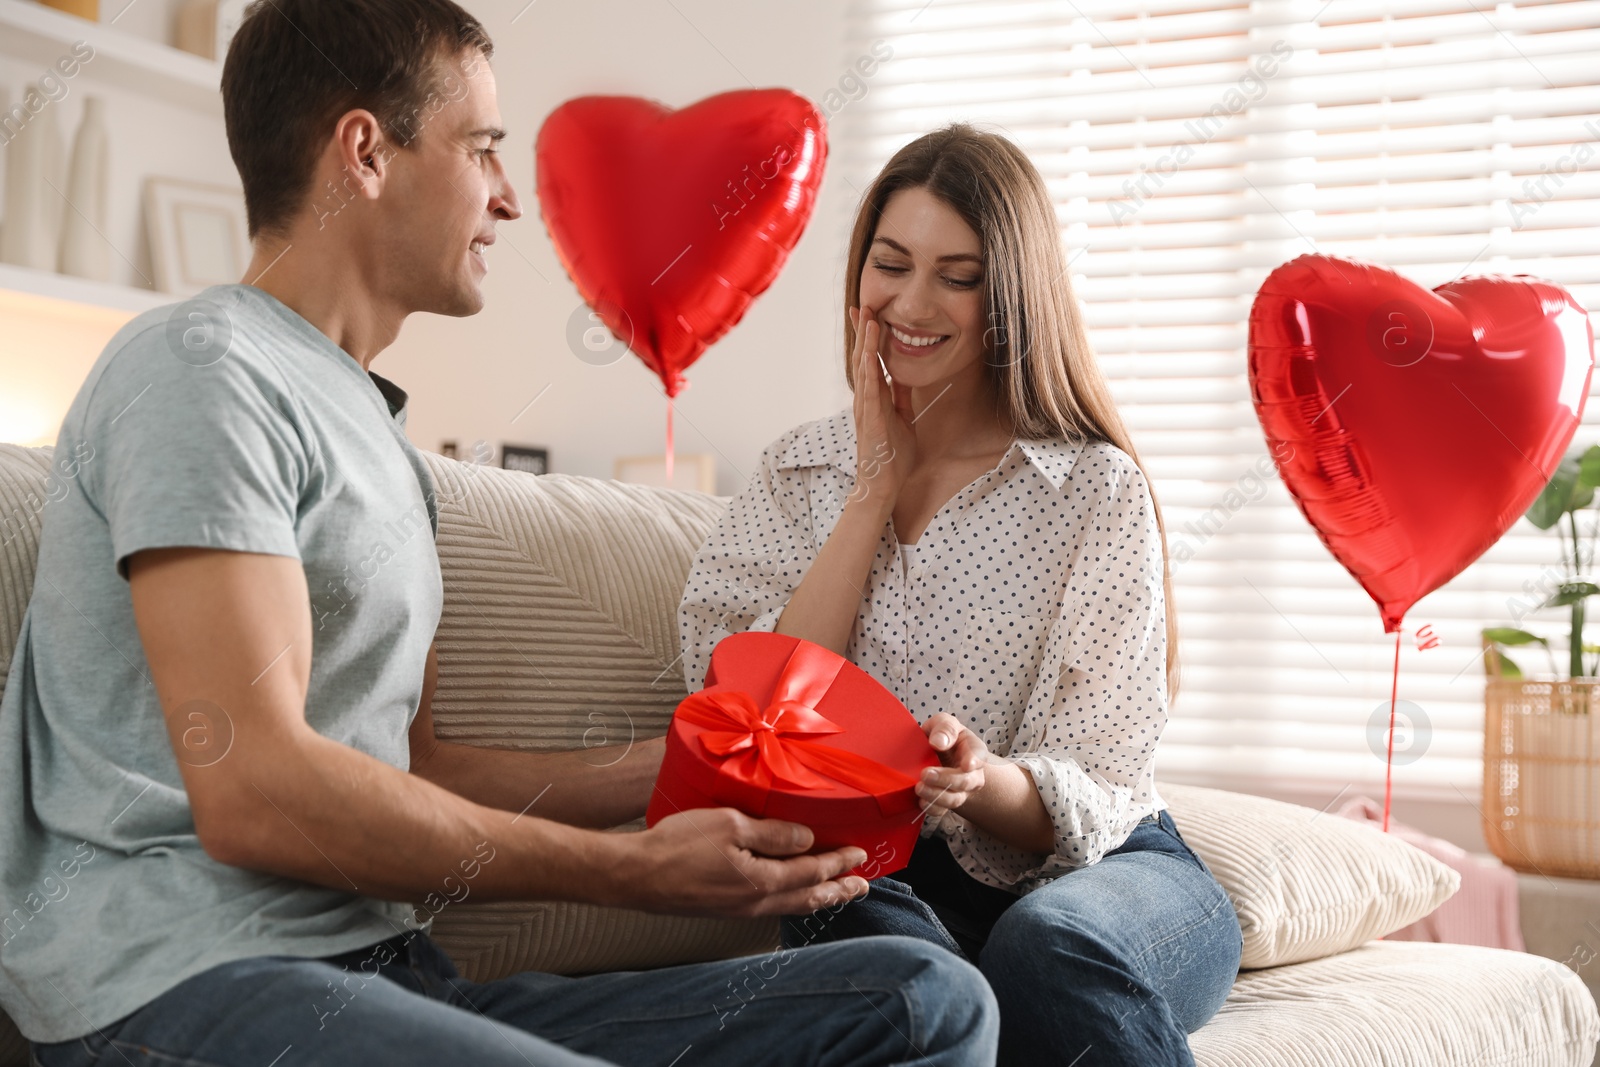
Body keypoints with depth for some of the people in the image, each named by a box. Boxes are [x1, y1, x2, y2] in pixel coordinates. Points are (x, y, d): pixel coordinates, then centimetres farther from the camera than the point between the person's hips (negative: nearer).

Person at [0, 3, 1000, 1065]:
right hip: (184, 979, -8)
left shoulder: (382, 438, 24)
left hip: (392, 973, 9)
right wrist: (631, 868, -12)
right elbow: (253, 792, -17)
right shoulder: (203, 367, -7)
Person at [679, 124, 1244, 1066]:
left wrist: (984, 784, -31)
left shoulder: (1097, 491, -3)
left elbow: (1088, 802, -7)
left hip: (1102, 869, -1)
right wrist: (878, 485, -6)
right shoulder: (800, 475, 8)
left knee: (1049, 943, -36)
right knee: (863, 926, -34)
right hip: (884, 876, 1)